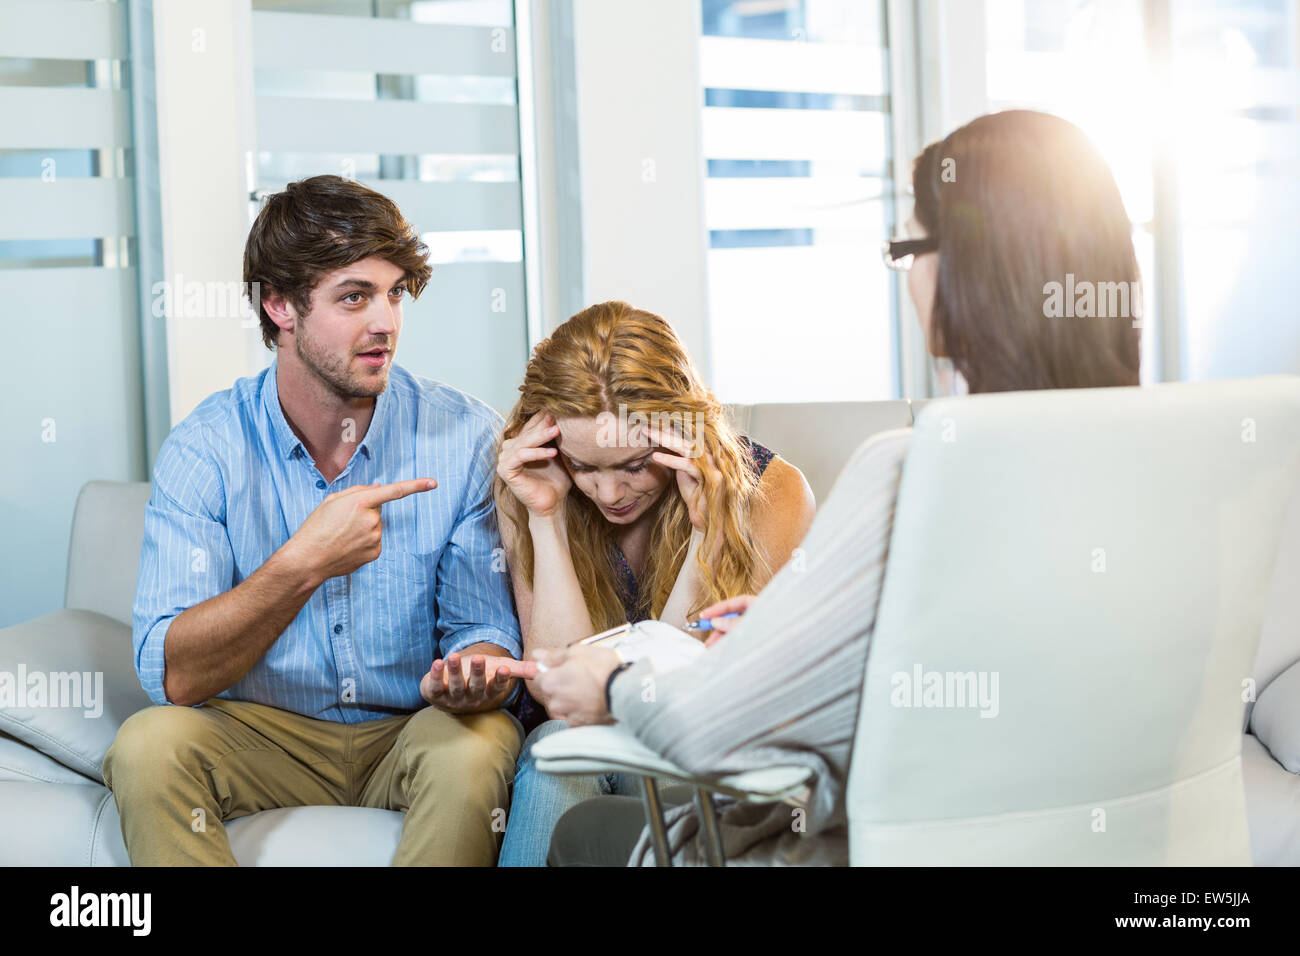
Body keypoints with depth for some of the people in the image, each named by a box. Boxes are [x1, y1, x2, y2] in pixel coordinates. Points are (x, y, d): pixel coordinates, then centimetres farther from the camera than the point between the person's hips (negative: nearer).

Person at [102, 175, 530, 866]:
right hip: (261, 732, 0)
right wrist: (304, 564, -32)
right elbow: (171, 677, -19)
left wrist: (469, 675, -30)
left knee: (478, 744, -33)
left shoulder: (465, 436, -8)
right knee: (147, 745, -29)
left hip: (412, 734, 0)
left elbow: (483, 624, -5)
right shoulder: (204, 447, -10)